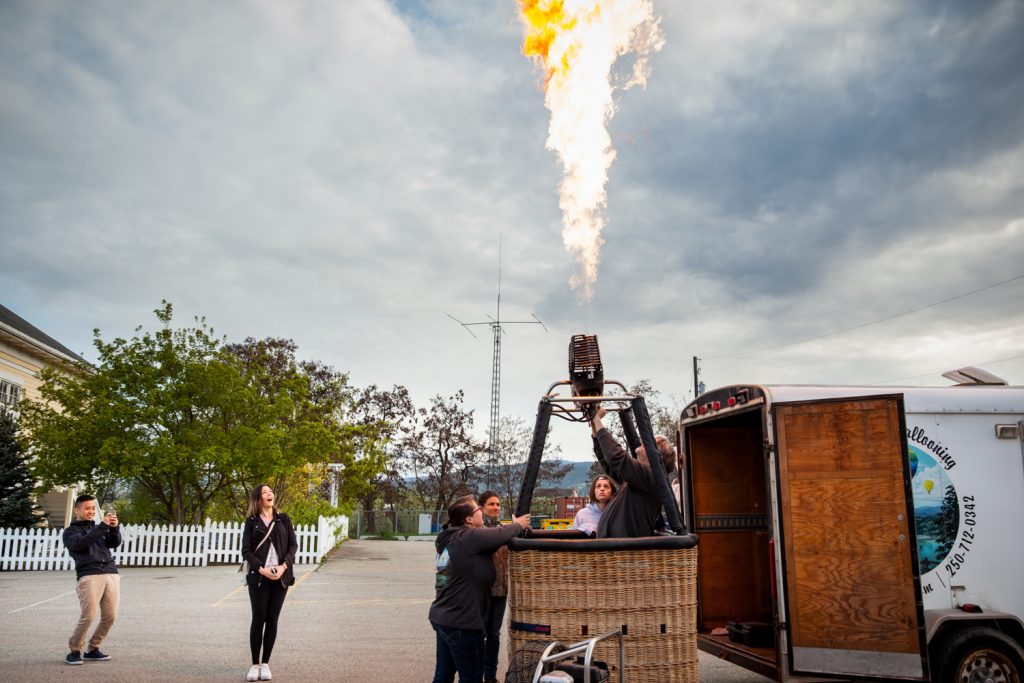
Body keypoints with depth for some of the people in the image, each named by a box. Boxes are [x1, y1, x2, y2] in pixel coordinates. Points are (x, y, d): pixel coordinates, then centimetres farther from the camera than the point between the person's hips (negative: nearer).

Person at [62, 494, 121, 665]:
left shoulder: (99, 528, 26)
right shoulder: (71, 531, 12)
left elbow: (115, 543, 9)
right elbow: (81, 543, -11)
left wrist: (114, 528, -11)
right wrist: (103, 526, -19)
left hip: (111, 574, 4)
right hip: (89, 576, -4)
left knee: (110, 616, 0)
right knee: (88, 616, -13)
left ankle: (93, 649, 15)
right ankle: (74, 651, 6)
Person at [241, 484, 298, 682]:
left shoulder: (284, 519, 8)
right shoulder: (251, 522, 4)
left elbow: (293, 544, 4)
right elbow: (246, 550, -2)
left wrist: (284, 566, -12)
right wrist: (261, 569, -15)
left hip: (280, 576, 2)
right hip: (258, 577, -1)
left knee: (272, 620, 3)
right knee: (258, 619, -1)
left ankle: (265, 664, 12)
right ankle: (255, 664, 9)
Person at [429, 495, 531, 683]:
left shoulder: (449, 538, 9)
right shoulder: (469, 538, -19)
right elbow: (500, 534, -14)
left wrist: (513, 526, 11)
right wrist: (518, 525, 6)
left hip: (442, 618, 9)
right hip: (461, 623, -9)